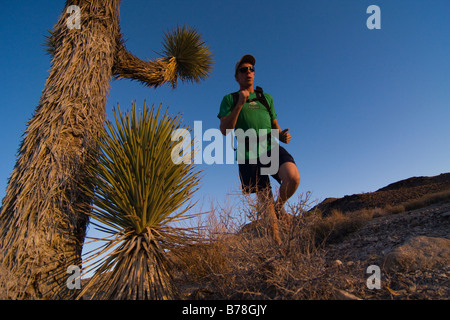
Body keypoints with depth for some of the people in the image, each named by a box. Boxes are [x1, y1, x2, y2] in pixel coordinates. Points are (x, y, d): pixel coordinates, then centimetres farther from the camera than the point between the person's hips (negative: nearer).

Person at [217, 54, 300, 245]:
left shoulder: (266, 97, 20)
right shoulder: (229, 99, 10)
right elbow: (224, 130, -2)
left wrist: (282, 135, 0)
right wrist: (240, 104, -11)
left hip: (272, 148, 2)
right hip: (249, 155, -2)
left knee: (293, 178, -26)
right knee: (265, 201, 1)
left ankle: (279, 205, 7)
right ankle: (278, 243, 19)